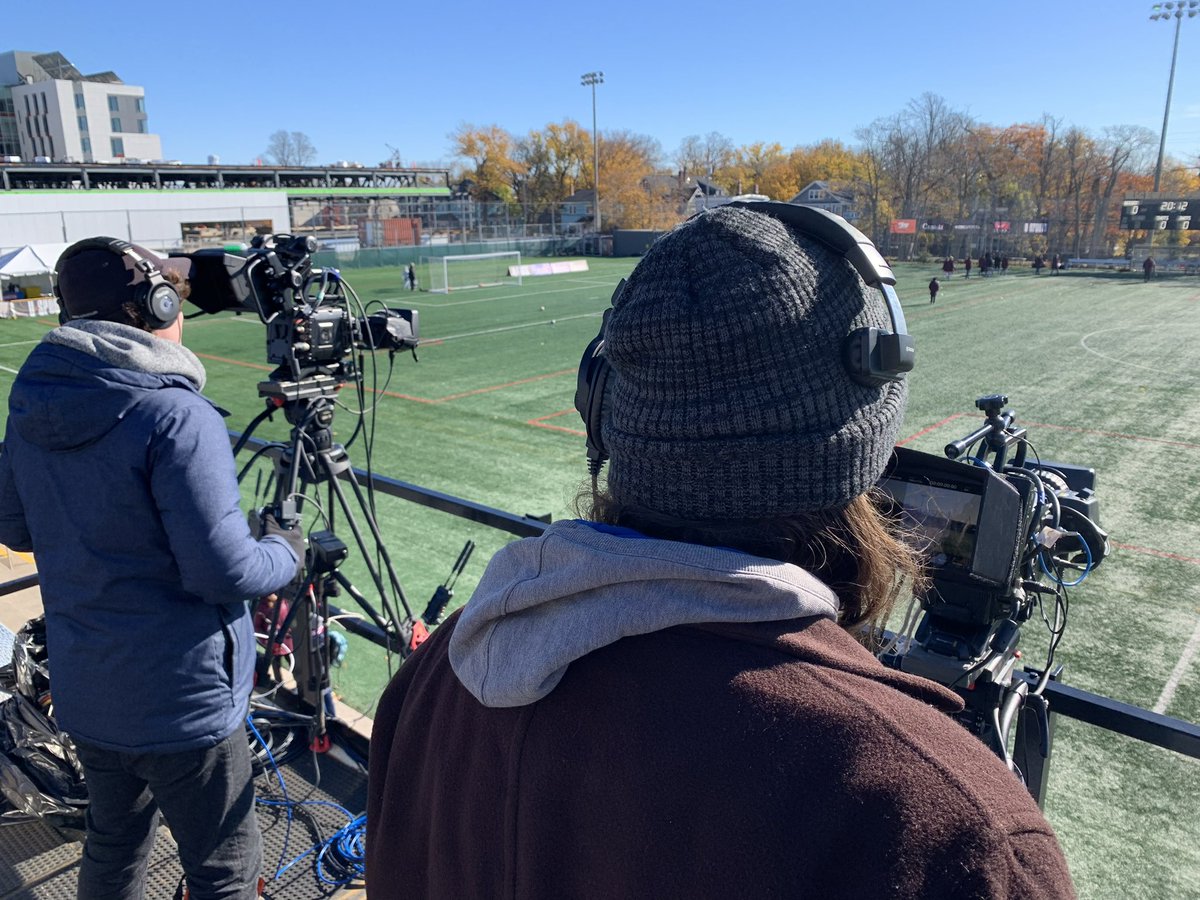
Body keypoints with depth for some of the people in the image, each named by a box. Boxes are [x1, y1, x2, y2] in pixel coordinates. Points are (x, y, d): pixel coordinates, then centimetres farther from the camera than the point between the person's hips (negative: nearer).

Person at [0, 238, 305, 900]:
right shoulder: (177, 417, -24)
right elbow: (225, 573, -25)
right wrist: (285, 550, -7)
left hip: (81, 692, 8)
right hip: (178, 705, -7)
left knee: (113, 845, 27)